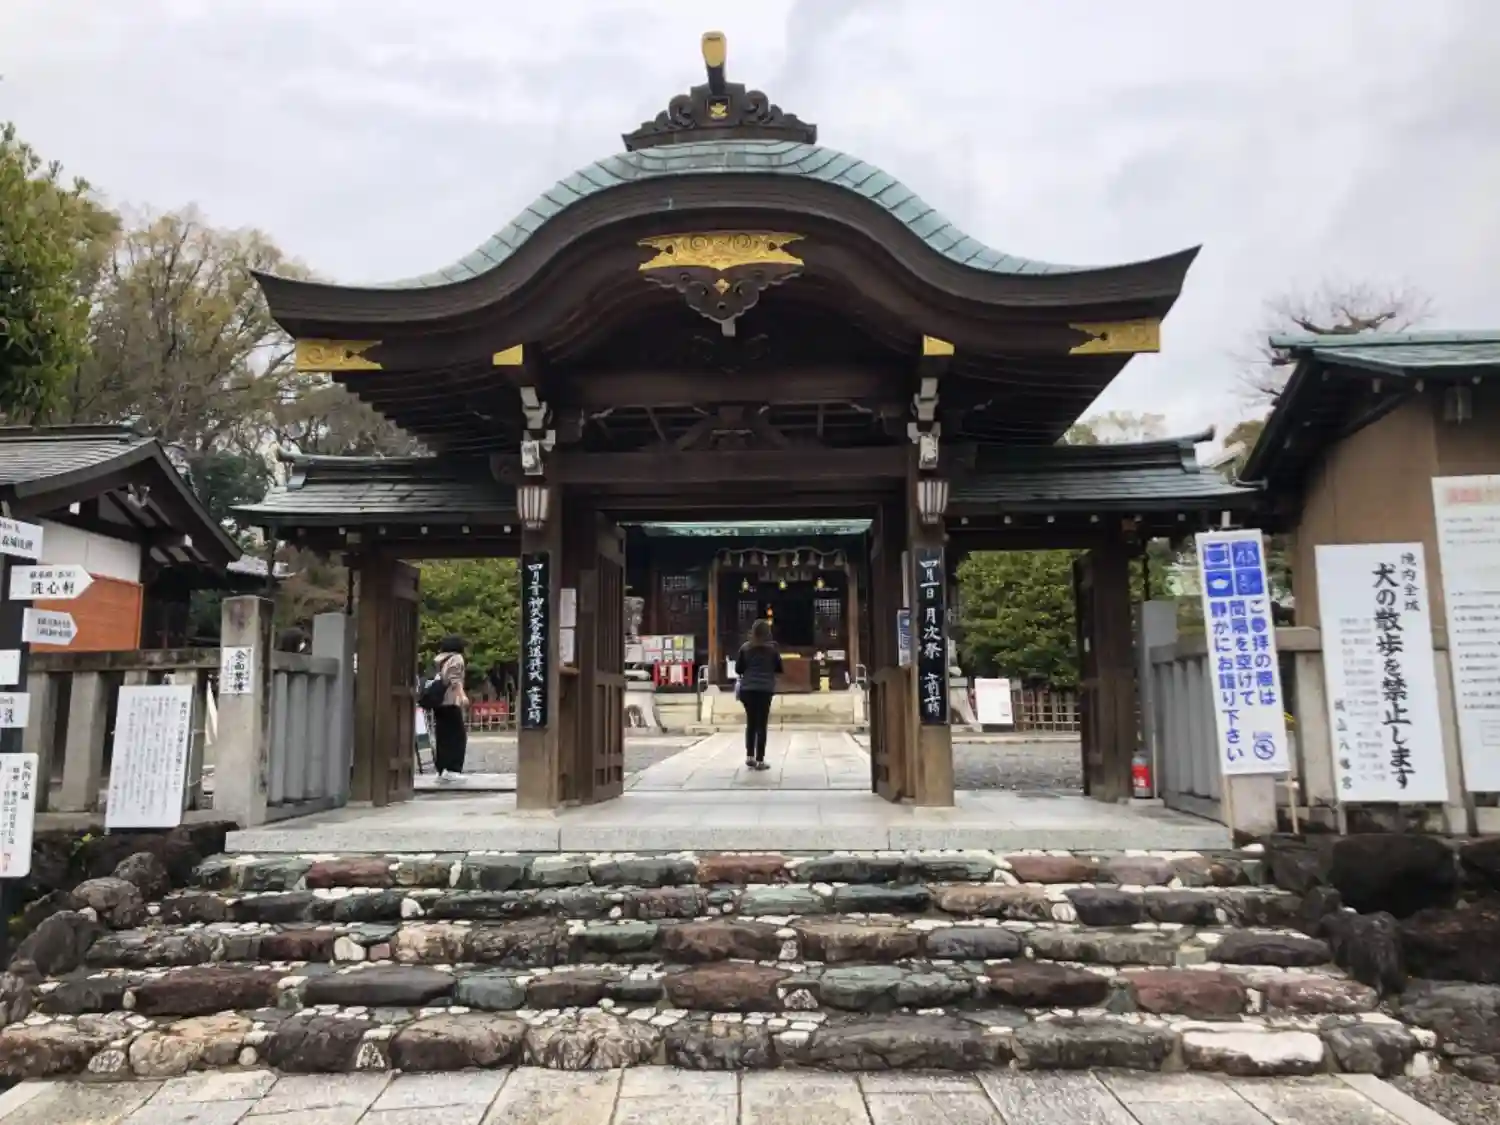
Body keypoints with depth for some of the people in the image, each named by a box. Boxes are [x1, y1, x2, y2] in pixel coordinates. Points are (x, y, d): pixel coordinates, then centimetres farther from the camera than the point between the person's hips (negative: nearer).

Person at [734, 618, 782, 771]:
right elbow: (779, 668, 5)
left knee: (750, 723, 15)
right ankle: (760, 760, 2)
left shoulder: (745, 648, 3)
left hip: (747, 689, 2)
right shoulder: (772, 648, -1)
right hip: (765, 689, -2)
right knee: (761, 725, 2)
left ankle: (750, 756, 11)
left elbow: (738, 669, 5)